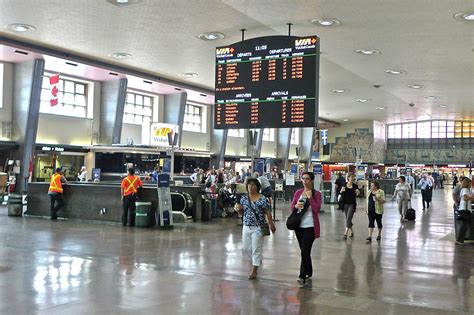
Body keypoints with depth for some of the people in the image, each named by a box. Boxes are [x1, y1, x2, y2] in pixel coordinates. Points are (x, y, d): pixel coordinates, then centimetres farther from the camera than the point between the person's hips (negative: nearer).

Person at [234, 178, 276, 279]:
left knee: (256, 249, -1)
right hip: (246, 226, 5)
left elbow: (268, 213, -8)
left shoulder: (262, 199, -9)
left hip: (258, 227, -5)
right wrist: (238, 209, -9)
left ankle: (254, 271, 10)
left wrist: (271, 225, -9)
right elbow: (242, 213, 12)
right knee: (245, 248, 13)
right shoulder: (243, 199, 5)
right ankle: (257, 259, 42)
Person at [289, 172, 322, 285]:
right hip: (299, 225, 5)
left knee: (305, 251, -11)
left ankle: (303, 276, -6)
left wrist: (310, 197, -19)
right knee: (304, 251, 13)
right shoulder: (298, 192, 6)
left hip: (310, 226, -5)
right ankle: (308, 273, 27)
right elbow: (292, 207, 9)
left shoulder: (316, 194, -5)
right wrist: (296, 206, -12)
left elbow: (317, 209, -13)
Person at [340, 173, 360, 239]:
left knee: (348, 219, -10)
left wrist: (358, 193, -23)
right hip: (345, 204, 3)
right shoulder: (344, 185, 1)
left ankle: (345, 233, -10)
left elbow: (357, 195, -1)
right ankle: (351, 232, 29)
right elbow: (342, 195, 5)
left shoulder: (355, 186, -4)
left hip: (352, 204, -3)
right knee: (348, 219, 12)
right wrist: (341, 191, -16)